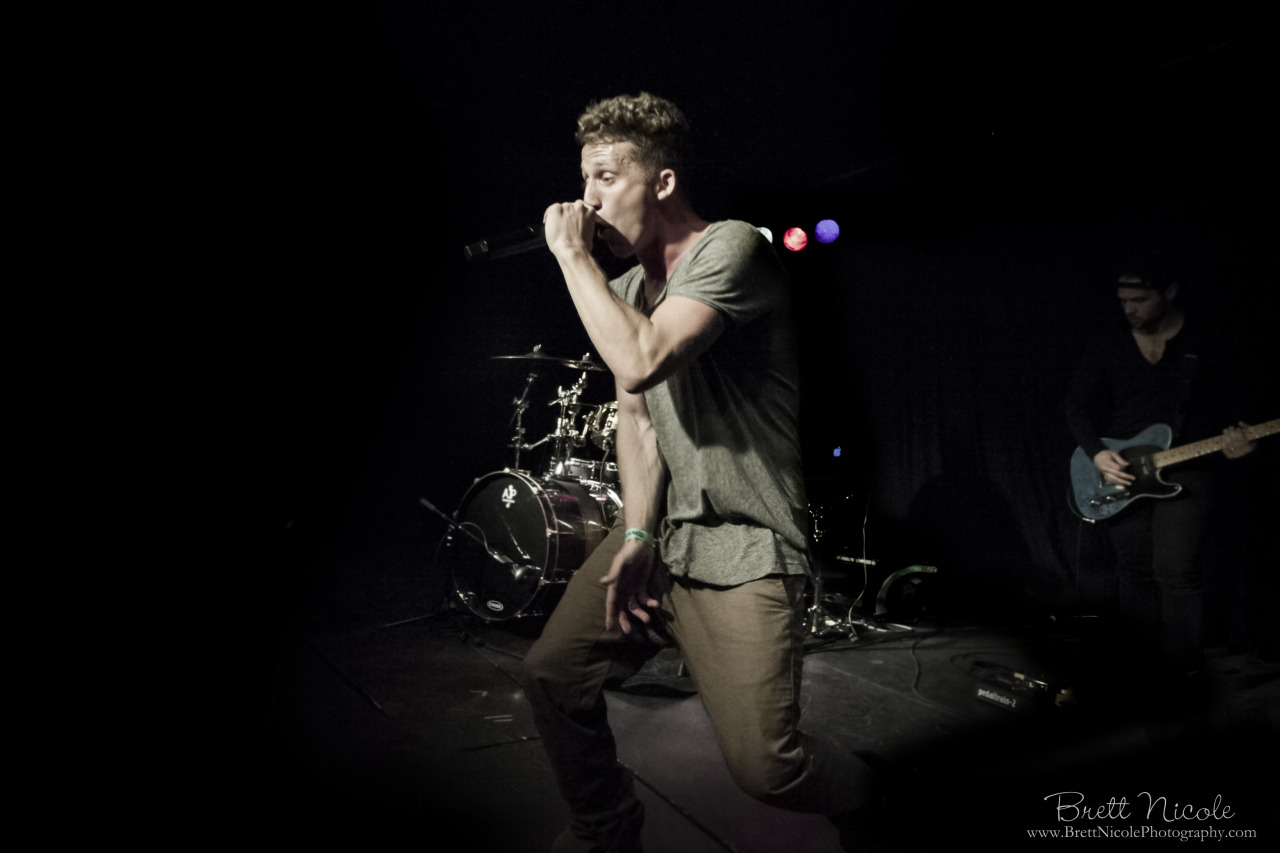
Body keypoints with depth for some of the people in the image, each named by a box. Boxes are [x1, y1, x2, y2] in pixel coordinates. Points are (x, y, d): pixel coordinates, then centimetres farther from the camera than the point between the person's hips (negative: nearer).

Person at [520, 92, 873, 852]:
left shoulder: (730, 247, -14)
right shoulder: (623, 290, 12)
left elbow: (641, 362, -29)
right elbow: (636, 415, 7)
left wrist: (573, 253, -17)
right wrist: (637, 534, -5)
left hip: (744, 548, -7)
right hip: (656, 531, 8)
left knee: (766, 769, -11)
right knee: (552, 674, 3)